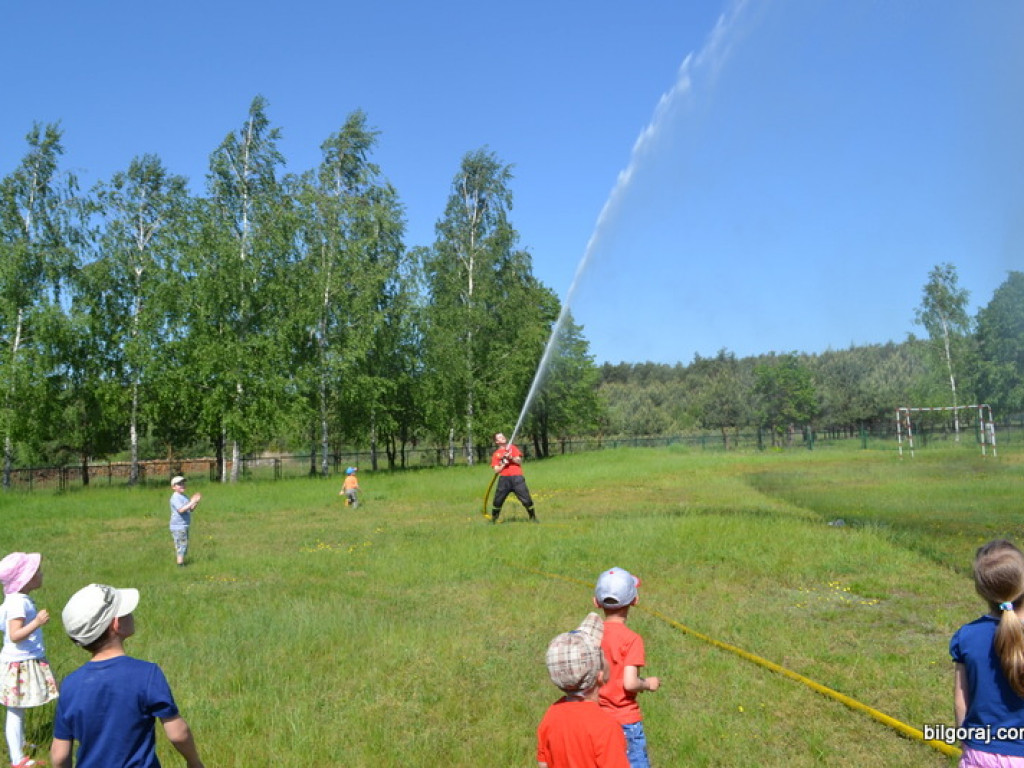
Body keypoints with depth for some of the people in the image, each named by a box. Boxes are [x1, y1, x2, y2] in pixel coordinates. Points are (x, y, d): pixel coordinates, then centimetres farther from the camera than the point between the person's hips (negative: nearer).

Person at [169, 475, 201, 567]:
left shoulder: (184, 496, 13)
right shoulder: (175, 497, -16)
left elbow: (190, 509, 14)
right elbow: (181, 510, -29)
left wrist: (196, 502, -3)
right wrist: (192, 502, -30)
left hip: (184, 525, 10)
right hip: (178, 527, -10)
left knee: (184, 546, 17)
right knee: (181, 546, -7)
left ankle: (181, 563, 26)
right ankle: (180, 564, -2)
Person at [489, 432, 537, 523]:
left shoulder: (512, 448, 14)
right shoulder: (496, 454, 12)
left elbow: (519, 461, 5)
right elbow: (496, 470, 3)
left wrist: (511, 458, -12)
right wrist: (504, 463, -11)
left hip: (516, 477, 0)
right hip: (504, 478, 1)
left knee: (526, 498, -7)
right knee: (497, 500, -3)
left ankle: (533, 517, 8)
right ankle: (493, 519, 14)